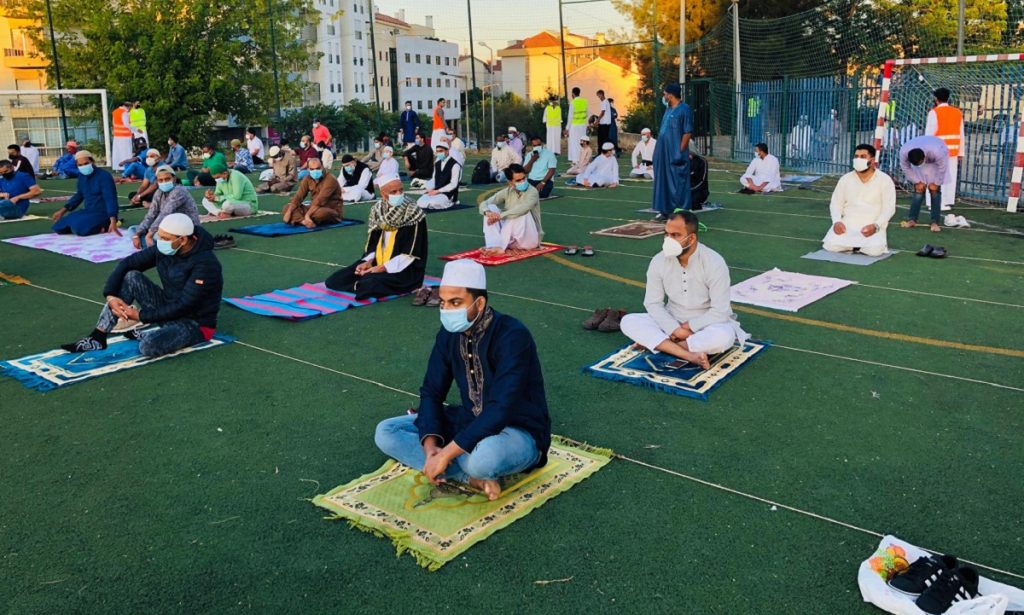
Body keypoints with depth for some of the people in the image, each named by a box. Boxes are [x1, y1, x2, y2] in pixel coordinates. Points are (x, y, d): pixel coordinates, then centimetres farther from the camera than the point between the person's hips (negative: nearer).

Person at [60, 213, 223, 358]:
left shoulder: (205, 263, -26)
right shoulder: (163, 249, -5)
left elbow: (184, 306, -27)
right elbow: (126, 264, 1)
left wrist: (141, 315, -22)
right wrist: (111, 295, -14)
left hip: (195, 323, -7)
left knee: (149, 346, -35)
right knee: (131, 277, -10)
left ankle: (146, 335, 3)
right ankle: (98, 337, -7)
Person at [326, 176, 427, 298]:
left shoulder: (413, 215, -13)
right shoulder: (378, 210, 5)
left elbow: (410, 254, -16)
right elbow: (373, 243, 12)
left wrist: (383, 268, -19)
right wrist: (368, 261, -7)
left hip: (406, 271, -6)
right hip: (378, 264, 6)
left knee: (369, 284, -35)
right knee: (334, 280, -6)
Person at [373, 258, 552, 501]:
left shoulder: (512, 337, -26)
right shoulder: (450, 333, -4)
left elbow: (500, 411, -32)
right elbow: (431, 392, 1)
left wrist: (445, 454, -31)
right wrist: (430, 446, -17)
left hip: (519, 432, -8)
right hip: (471, 421, 8)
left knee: (483, 458, -43)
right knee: (386, 432, -5)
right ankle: (472, 477, -15)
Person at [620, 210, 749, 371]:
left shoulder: (714, 263, -21)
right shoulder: (659, 261, -11)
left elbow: (720, 311, -19)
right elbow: (653, 303, -8)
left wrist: (688, 327, -19)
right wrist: (676, 329, -20)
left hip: (706, 325, -3)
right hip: (672, 323, 3)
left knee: (723, 337, -37)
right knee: (628, 322, -20)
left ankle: (656, 343, -22)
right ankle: (689, 355, -32)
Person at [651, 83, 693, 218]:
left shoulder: (684, 109, -10)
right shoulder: (668, 109, 15)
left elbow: (688, 132, -13)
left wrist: (680, 151, -15)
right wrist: (659, 150, 14)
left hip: (676, 154, -8)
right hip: (664, 152, 8)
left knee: (677, 183, -4)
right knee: (664, 181, 10)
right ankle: (666, 210, 18)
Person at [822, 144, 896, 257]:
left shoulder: (885, 180, 0)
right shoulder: (845, 179, 8)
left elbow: (889, 208, -4)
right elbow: (836, 203, 8)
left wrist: (876, 225, -21)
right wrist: (837, 221, -13)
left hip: (872, 227, -2)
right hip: (847, 224, 2)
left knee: (874, 250, -30)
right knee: (831, 245, -24)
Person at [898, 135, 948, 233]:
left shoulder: (937, 151, -43)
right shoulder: (904, 152, -36)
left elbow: (942, 168, -25)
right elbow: (906, 168, -17)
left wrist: (936, 183, -15)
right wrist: (917, 182, -11)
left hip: (936, 162, -2)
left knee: (934, 190, -10)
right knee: (919, 189, -6)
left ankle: (935, 222, -11)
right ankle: (912, 219, -2)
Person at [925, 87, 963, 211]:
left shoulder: (934, 112, -8)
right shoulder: (958, 113, 9)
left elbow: (929, 133, -11)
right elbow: (961, 134, 10)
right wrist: (960, 152, 16)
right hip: (953, 151, 5)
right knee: (950, 177, 9)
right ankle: (948, 202, 11)